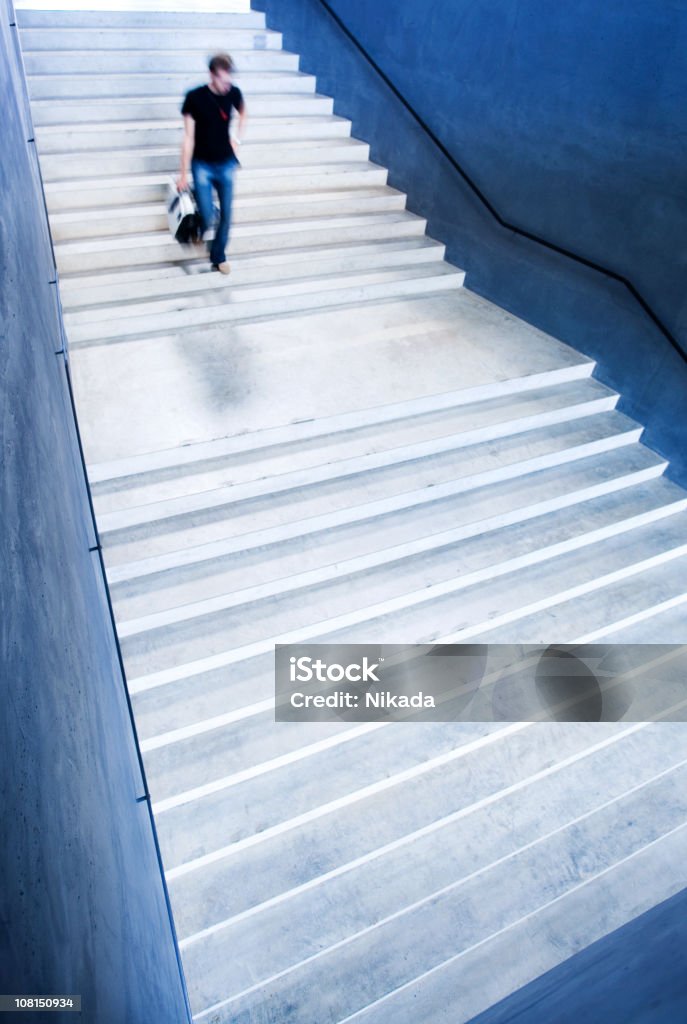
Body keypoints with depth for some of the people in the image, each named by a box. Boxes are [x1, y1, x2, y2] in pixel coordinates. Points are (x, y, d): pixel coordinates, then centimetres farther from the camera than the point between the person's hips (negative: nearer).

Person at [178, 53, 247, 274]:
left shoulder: (233, 93, -4)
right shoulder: (195, 97, -14)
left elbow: (243, 113, 21)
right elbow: (189, 137, -11)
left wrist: (238, 139, 10)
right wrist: (184, 173, -10)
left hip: (226, 164, 3)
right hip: (202, 165, -3)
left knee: (226, 215, 3)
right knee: (207, 217, -11)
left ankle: (219, 257, 22)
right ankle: (198, 231, 26)